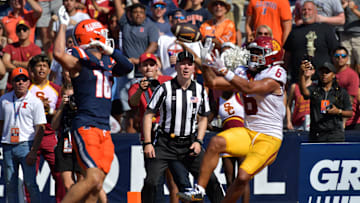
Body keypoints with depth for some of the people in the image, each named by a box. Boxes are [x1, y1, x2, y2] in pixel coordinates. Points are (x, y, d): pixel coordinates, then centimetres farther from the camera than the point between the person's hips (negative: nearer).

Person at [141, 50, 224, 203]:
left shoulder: (199, 90, 3)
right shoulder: (165, 89, -8)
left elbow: (203, 118, 14)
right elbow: (148, 115, -3)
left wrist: (198, 141, 0)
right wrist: (147, 143, -10)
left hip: (189, 143, 3)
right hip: (165, 143, -3)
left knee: (211, 180, -5)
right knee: (151, 182, -15)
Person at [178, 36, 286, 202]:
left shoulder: (275, 74, -11)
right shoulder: (245, 73, 12)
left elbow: (249, 88, -25)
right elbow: (213, 83, 12)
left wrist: (224, 70, -31)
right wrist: (206, 64, -4)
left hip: (269, 139, -6)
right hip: (248, 133, 6)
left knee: (243, 176, -19)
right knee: (216, 142, -20)